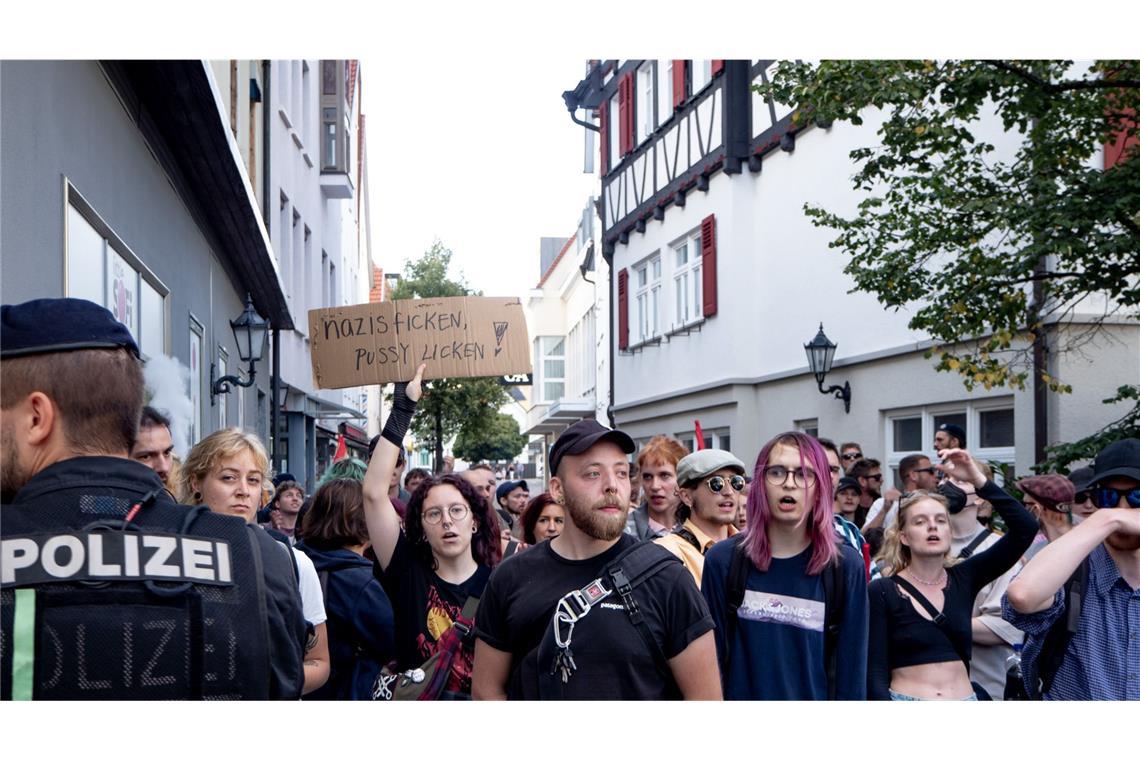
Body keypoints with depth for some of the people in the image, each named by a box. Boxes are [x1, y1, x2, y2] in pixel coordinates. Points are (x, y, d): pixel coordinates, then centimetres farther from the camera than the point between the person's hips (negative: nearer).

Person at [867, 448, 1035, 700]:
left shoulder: (964, 578, 4)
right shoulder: (882, 591, -5)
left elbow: (1025, 528, -3)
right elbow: (875, 674, -7)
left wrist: (978, 480, -8)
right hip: (906, 714, -3)